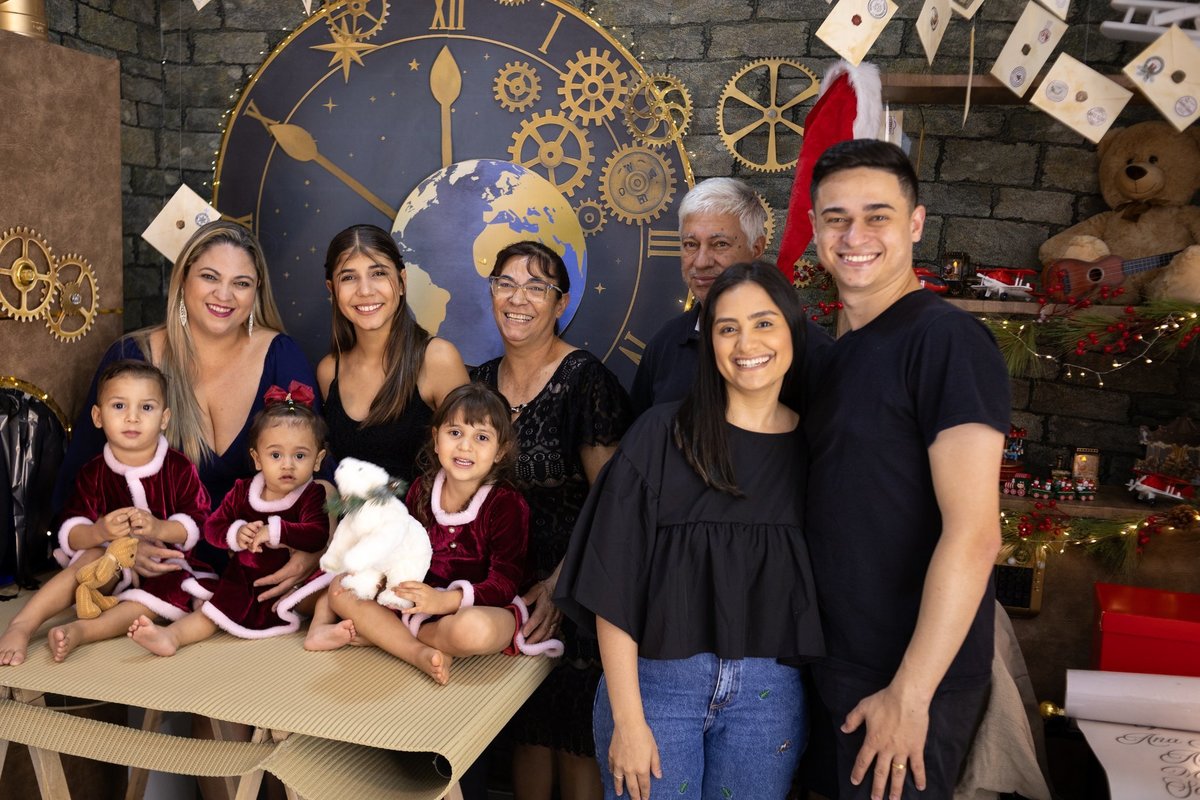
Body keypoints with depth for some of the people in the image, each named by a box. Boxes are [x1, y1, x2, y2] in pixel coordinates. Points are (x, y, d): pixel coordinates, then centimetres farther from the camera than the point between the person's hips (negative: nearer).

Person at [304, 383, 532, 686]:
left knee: (473, 629, -40)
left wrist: (446, 600, -33)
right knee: (341, 587, -6)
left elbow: (505, 583, -20)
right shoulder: (422, 488, 4)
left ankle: (373, 634, -15)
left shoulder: (508, 505, -15)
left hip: (479, 606, -6)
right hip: (418, 599, 6)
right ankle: (420, 652, -22)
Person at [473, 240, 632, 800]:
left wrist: (559, 584, -23)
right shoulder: (481, 381, 5)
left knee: (574, 738, 7)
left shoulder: (584, 379, -14)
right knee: (525, 729, 17)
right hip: (506, 586, 6)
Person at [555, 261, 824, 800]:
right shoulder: (662, 434, -7)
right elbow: (615, 580, -9)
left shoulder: (813, 448, 0)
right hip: (656, 679, -2)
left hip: (769, 692, 2)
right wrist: (627, 719, -11)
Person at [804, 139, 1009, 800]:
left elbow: (972, 534, -22)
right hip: (841, 671, 8)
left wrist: (909, 693, -20)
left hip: (911, 682, -8)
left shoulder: (945, 338, -16)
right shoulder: (841, 353, 9)